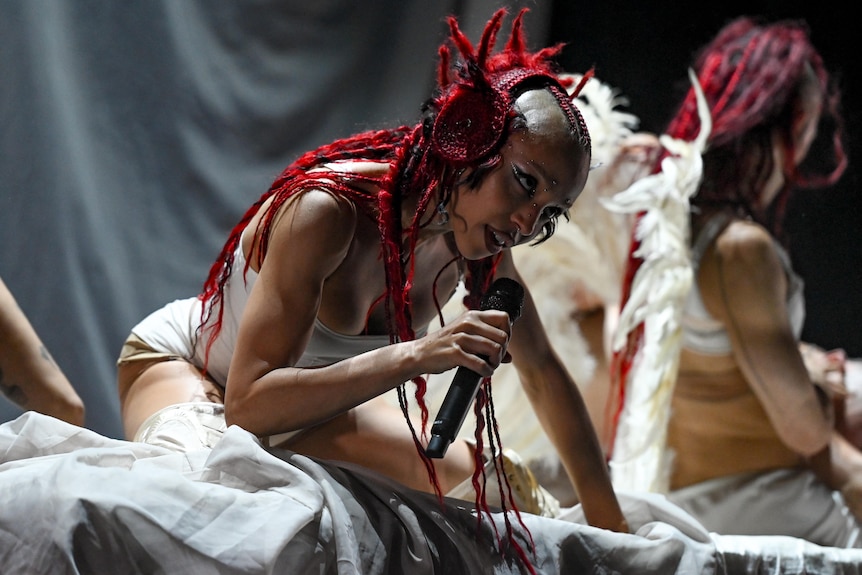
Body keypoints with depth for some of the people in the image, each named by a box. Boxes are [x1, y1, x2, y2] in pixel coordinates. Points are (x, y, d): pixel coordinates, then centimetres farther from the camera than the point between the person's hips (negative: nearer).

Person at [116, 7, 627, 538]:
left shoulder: (478, 241, -15)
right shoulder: (327, 209, -36)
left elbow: (543, 370, 1)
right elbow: (248, 405, -41)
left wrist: (609, 521, 2)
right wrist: (415, 356, -49)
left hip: (303, 396, 7)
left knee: (478, 481, -5)